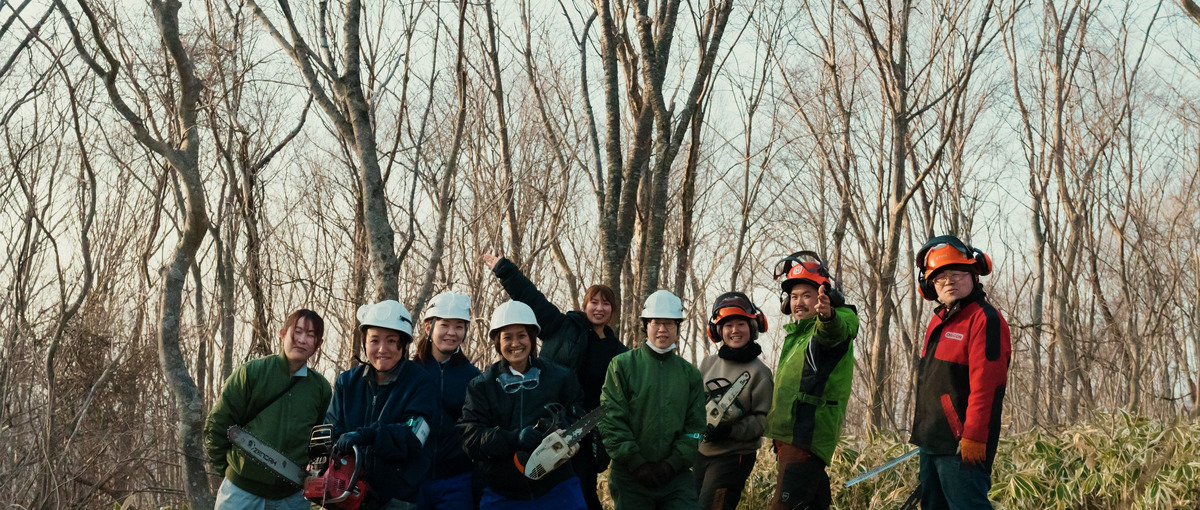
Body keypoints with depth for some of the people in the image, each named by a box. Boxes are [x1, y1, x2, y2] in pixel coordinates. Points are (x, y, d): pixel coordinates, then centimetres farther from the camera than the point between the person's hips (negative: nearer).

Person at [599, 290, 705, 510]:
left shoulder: (690, 374, 11)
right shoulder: (622, 365, 0)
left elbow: (695, 426, 6)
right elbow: (612, 420, -6)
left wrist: (673, 462, -7)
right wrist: (636, 463, -12)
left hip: (676, 476, 2)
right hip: (630, 475, -2)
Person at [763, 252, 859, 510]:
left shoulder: (835, 323, -11)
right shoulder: (796, 332, 19)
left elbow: (834, 332, -37)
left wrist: (828, 316, -58)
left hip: (809, 438, -10)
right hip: (788, 438, 10)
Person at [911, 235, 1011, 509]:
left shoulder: (985, 319, -13)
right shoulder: (939, 321, 17)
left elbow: (985, 385, -20)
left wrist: (973, 437, -24)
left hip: (961, 446, -10)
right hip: (931, 443, 10)